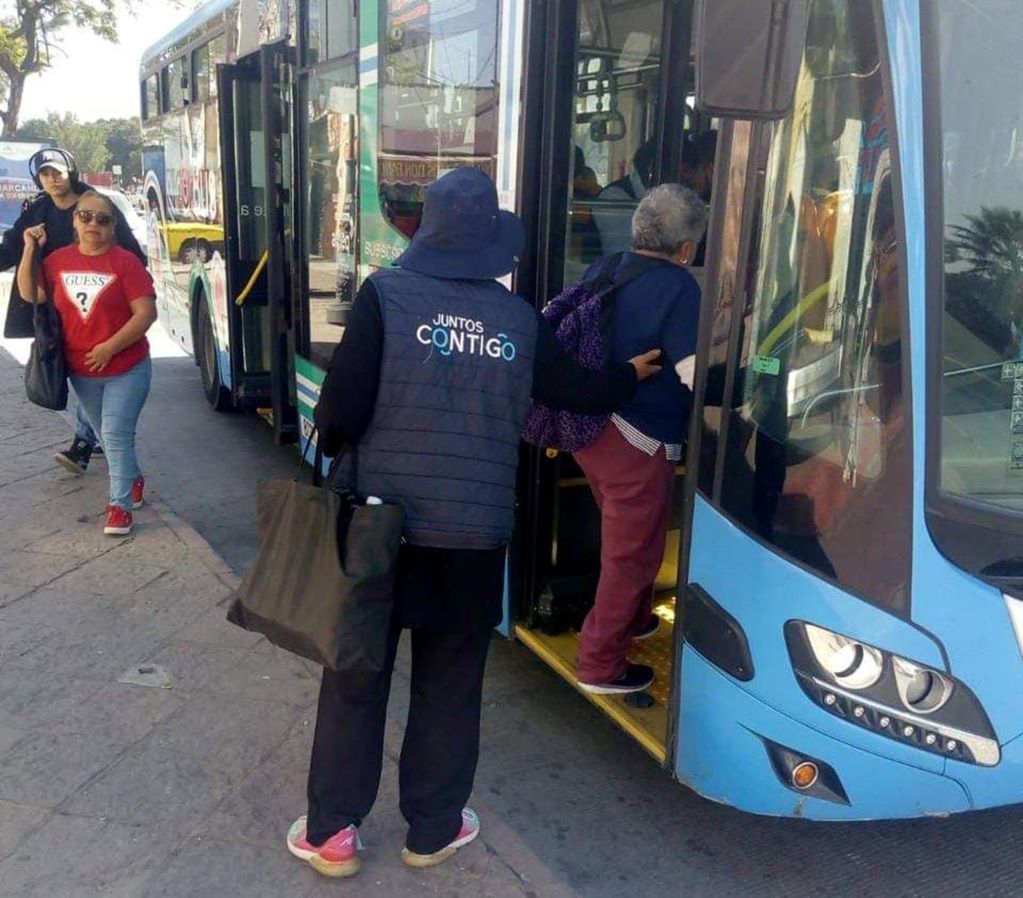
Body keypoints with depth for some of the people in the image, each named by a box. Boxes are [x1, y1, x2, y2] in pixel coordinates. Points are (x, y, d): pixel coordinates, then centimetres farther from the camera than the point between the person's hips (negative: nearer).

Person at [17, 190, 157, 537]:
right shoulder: (59, 259, 2)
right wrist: (30, 249, -7)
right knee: (107, 434, 19)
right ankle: (134, 480, 40)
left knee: (115, 434, -8)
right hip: (82, 372, 5)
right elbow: (30, 295, 1)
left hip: (126, 369, -5)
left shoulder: (125, 262, -13)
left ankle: (120, 505, 0)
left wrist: (110, 347, -21)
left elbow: (146, 313, -17)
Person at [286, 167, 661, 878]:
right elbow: (576, 392, 14)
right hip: (476, 532, 2)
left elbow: (345, 401, -13)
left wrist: (330, 454, 8)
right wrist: (633, 373, 34)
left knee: (357, 677, 13)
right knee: (451, 684, 16)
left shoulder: (387, 293, -7)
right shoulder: (519, 319, 1)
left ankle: (332, 832, 24)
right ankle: (432, 830, 29)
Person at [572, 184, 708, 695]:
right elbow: (698, 376, -26)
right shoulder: (678, 288, -18)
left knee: (625, 540, 28)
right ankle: (600, 665, 19)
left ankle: (632, 620, 48)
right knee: (632, 554, 8)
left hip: (589, 424, 8)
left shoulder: (605, 270, 6)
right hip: (638, 441, -8)